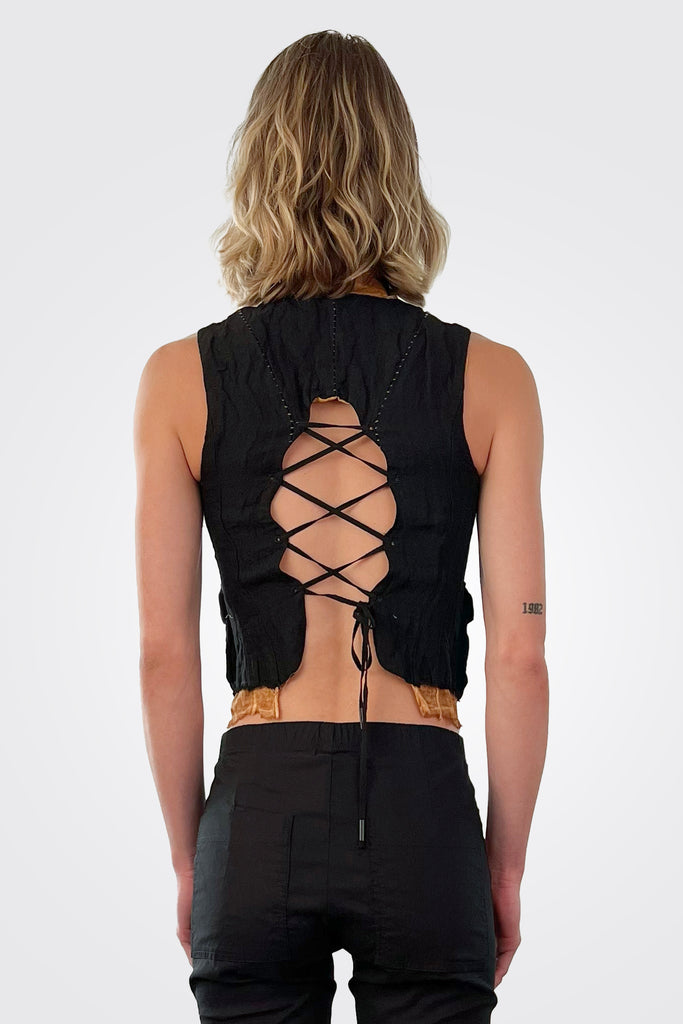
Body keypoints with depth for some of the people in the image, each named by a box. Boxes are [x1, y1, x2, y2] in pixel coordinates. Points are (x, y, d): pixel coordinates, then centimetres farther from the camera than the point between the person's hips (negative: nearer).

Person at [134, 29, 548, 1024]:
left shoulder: (182, 378, 1)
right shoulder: (491, 378, 0)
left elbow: (165, 652, 0)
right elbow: (519, 653, -2)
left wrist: (187, 856, 10)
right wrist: (506, 865, 8)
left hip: (259, 804, 1)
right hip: (423, 810, 0)